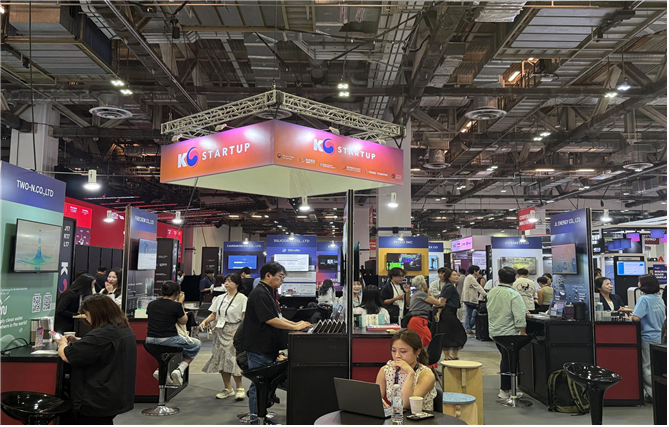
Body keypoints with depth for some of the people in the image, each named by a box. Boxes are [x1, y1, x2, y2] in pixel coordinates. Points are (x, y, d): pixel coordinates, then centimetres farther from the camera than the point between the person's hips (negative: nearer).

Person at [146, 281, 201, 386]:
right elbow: (183, 322, 5)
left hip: (150, 341, 6)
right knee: (196, 344, 15)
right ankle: (180, 370, 1)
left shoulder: (151, 304, 6)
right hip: (168, 340, -6)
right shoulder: (176, 305, -9)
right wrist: (181, 303, 11)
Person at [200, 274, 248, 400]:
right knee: (221, 359, 6)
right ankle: (227, 388, 18)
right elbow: (213, 314, 16)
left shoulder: (241, 298, -4)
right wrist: (205, 321, -3)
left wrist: (239, 331, -22)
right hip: (220, 331, 6)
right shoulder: (220, 298, 13)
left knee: (233, 359, -12)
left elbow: (245, 317, -10)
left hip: (234, 331, -6)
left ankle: (240, 388, 3)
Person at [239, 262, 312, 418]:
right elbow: (270, 320, -24)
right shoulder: (259, 293, -19)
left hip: (269, 346, 10)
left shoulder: (270, 293, 14)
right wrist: (295, 327, -19)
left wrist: (295, 323, 6)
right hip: (259, 348, -10)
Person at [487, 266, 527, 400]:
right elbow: (519, 318, -20)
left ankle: (505, 387, 30)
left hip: (494, 331, 7)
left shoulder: (492, 292, 3)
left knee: (505, 359, 21)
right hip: (509, 333, -7)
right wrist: (523, 334, -9)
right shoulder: (514, 295, -17)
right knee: (508, 361, 4)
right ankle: (504, 391, 11)